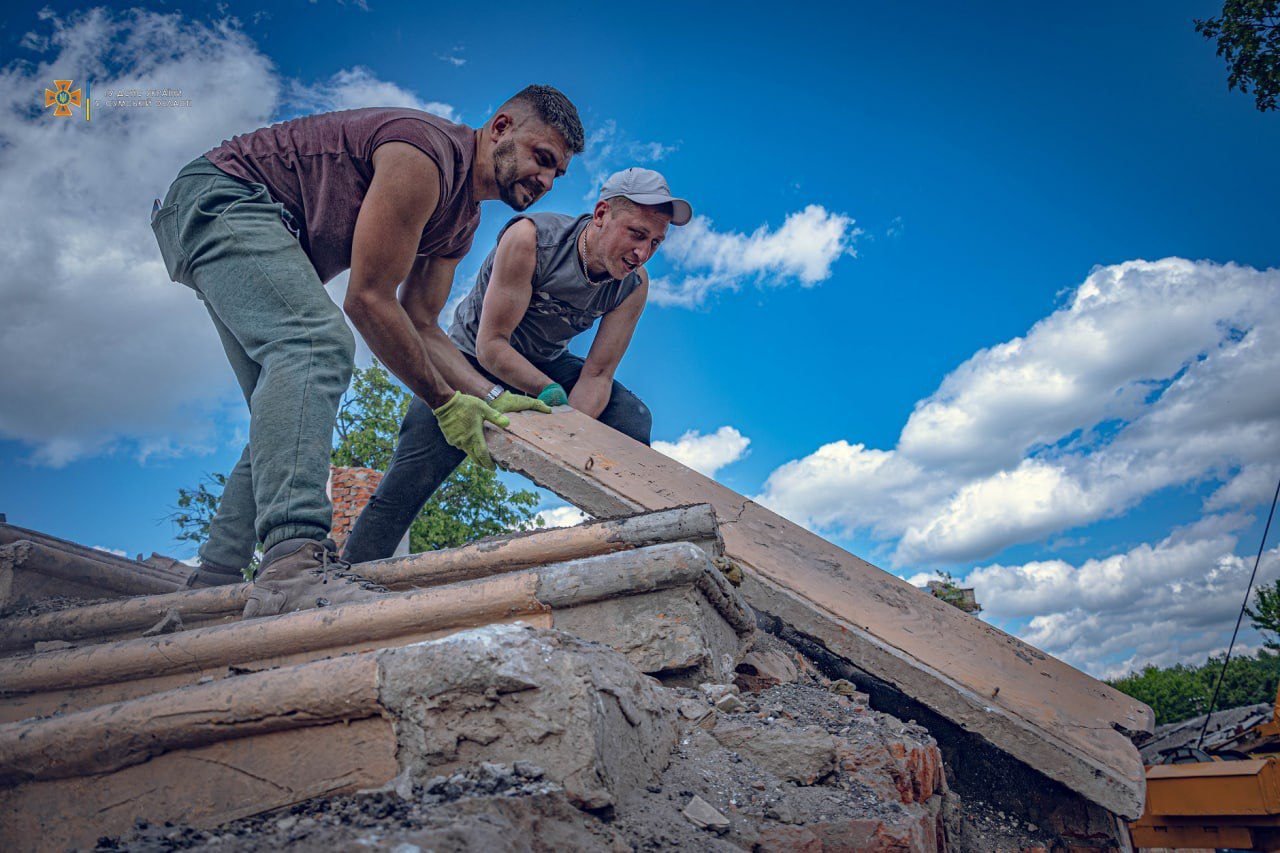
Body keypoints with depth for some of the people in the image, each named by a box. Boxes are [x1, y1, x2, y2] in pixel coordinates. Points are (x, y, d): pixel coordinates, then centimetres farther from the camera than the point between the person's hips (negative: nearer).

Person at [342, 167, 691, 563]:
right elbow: (490, 345, -28)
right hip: (474, 356, -3)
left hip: (546, 363, 4)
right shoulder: (530, 238, -31)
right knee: (407, 481, -19)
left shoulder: (634, 285, -18)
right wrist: (550, 392, -35)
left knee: (630, 420, -18)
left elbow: (597, 375, -18)